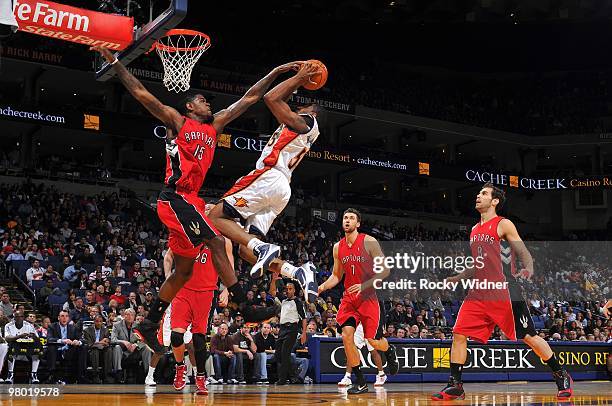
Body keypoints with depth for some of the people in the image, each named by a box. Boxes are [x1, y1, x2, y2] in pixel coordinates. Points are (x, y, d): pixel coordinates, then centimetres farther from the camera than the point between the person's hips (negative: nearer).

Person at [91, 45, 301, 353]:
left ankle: (149, 325, 18)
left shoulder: (215, 125, 20)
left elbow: (248, 99, 20)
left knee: (183, 271, 10)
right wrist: (115, 63, -12)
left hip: (189, 200, 8)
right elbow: (140, 93, -4)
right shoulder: (177, 121, 3)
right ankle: (244, 305, -17)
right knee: (216, 241, -19)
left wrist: (275, 73, 19)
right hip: (175, 198, -8)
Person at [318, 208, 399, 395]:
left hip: (369, 296, -4)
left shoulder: (369, 242, -9)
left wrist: (364, 285, -20)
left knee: (373, 340, -4)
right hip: (349, 297, 4)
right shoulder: (338, 247, 6)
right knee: (346, 334, -14)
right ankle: (360, 382, -3)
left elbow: (385, 270, -9)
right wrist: (322, 287, -3)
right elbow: (336, 276, 16)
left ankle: (389, 351, 36)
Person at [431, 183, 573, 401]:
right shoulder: (474, 230, 18)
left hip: (505, 293, -6)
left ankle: (562, 377, 14)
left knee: (529, 336, -2)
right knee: (458, 335, -4)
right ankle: (455, 385, 3)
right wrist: (454, 279, 21)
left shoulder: (504, 225, -2)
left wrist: (528, 270, -28)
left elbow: (525, 255, -7)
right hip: (479, 293, 6)